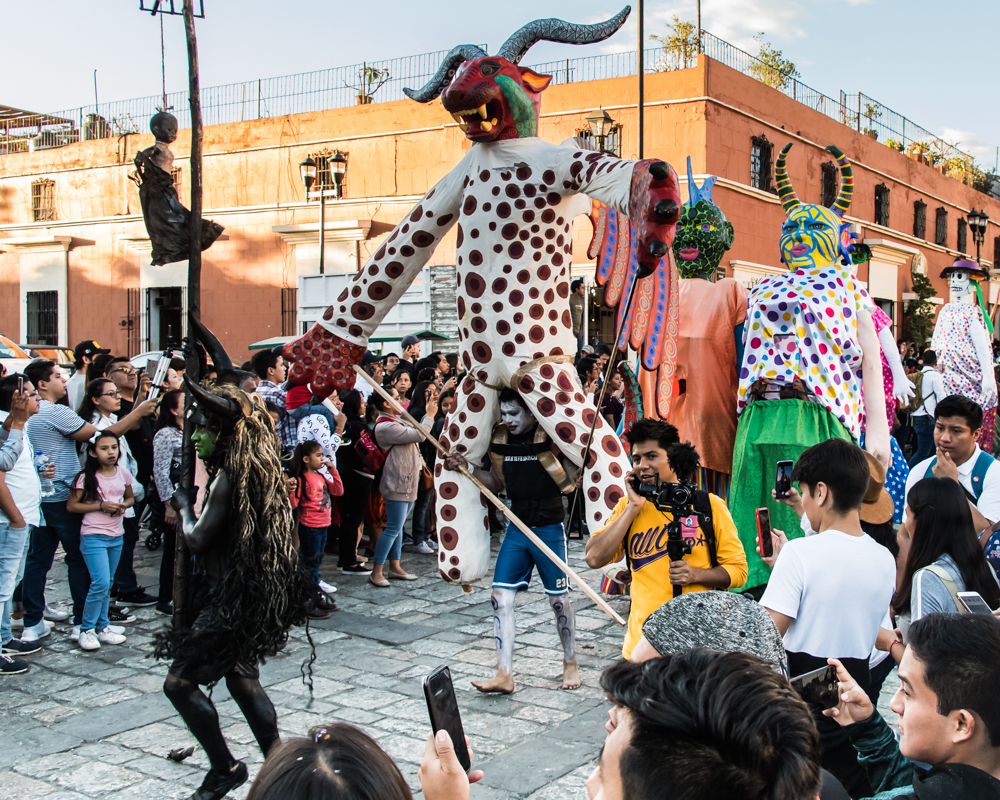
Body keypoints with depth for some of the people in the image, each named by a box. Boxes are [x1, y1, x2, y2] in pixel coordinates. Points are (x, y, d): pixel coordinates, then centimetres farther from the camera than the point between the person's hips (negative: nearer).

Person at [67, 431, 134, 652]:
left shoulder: (123, 473, 3)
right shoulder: (87, 477, -10)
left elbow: (130, 498, 18)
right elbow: (71, 505, -9)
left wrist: (124, 505, -5)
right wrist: (101, 506, -17)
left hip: (116, 536, 5)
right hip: (93, 536, -5)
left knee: (107, 584, 12)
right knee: (100, 583, -13)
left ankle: (102, 627, 22)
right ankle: (86, 630, 1)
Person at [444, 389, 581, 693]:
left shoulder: (550, 435, -11)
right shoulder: (500, 438, 4)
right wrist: (468, 467, 1)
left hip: (549, 528, -5)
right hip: (516, 528, 5)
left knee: (559, 600, 6)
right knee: (500, 597, -3)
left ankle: (570, 663, 27)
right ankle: (504, 674, 1)